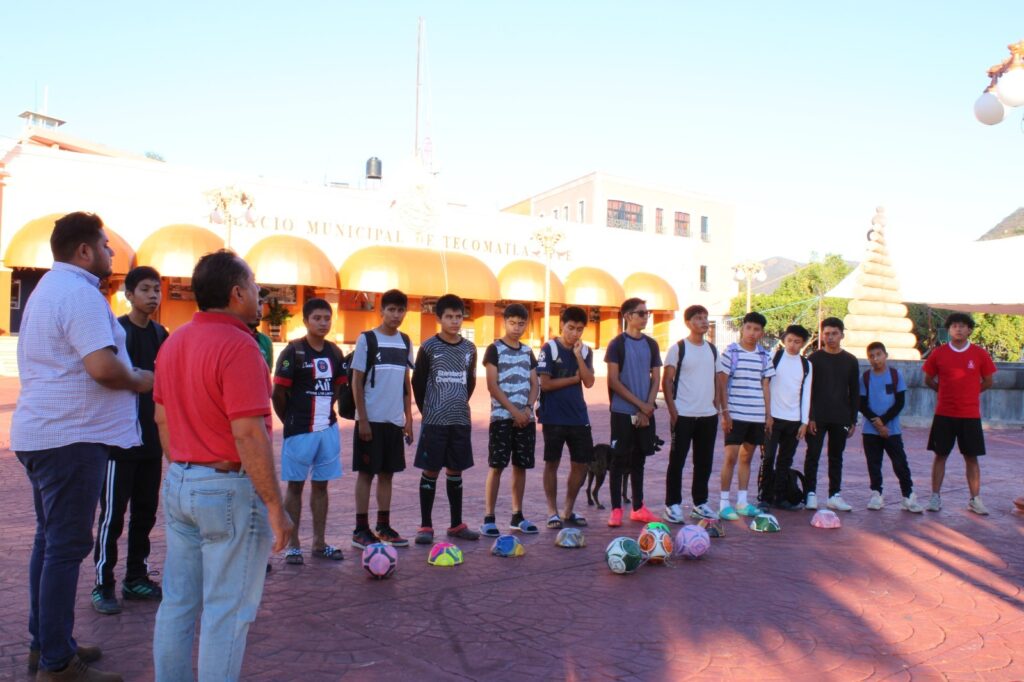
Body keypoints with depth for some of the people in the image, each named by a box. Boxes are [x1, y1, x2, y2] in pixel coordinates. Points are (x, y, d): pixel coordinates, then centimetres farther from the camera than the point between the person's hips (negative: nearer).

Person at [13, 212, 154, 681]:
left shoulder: (48, 288, 18)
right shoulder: (80, 293, -16)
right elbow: (103, 366, -26)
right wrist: (140, 381, -8)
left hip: (42, 433, 10)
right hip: (71, 437, -10)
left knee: (50, 540, 16)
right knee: (67, 546, -4)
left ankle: (44, 644, 26)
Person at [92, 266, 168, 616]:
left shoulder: (160, 334, 11)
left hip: (152, 440, 6)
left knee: (145, 512, 11)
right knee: (113, 513, -1)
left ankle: (136, 578, 22)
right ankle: (103, 585, 10)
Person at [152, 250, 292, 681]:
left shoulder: (173, 342, 8)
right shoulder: (238, 345, -19)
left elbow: (163, 420, 15)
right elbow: (248, 436, -23)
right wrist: (275, 506, -17)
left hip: (179, 484, 9)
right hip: (229, 489, -8)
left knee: (178, 602, 17)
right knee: (227, 611, 4)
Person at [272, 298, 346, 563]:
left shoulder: (334, 352, 7)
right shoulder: (293, 351, -10)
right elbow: (278, 394, -9)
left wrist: (325, 412, 11)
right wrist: (290, 421, 1)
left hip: (328, 429, 5)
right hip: (300, 431, -5)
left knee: (321, 484, 11)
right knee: (296, 485, 4)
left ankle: (319, 543, 20)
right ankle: (292, 545, 14)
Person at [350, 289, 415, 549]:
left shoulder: (405, 342, 10)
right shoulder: (367, 339, -6)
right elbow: (357, 382, -7)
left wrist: (408, 417, 10)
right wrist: (363, 419, -13)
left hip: (395, 420, 5)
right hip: (371, 419, -5)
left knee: (387, 473, 11)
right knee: (366, 473, 1)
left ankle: (384, 527, 20)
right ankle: (361, 530, 9)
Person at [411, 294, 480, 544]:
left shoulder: (469, 349, 7)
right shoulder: (429, 347, -5)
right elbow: (418, 382, 1)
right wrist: (427, 410, 6)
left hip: (461, 420, 4)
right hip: (434, 420, -4)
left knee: (456, 471, 11)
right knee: (431, 471, 0)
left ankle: (456, 524, 21)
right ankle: (425, 526, 10)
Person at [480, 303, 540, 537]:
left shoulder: (527, 351, 13)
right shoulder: (494, 349, -3)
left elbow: (534, 384, 12)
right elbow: (492, 385, -9)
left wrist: (528, 408, -6)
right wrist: (514, 411, -13)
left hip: (526, 417, 5)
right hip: (501, 417, -5)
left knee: (521, 466, 8)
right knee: (496, 466, -5)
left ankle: (517, 515, 18)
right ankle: (488, 518, -1)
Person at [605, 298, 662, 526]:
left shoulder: (651, 344, 9)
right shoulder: (617, 344, -4)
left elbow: (656, 379, 8)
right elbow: (614, 381, -9)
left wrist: (648, 408, -5)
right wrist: (640, 404, -11)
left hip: (646, 413, 4)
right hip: (622, 412, -4)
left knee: (639, 460, 11)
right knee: (619, 459, 0)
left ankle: (638, 508, 20)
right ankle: (616, 509, 7)